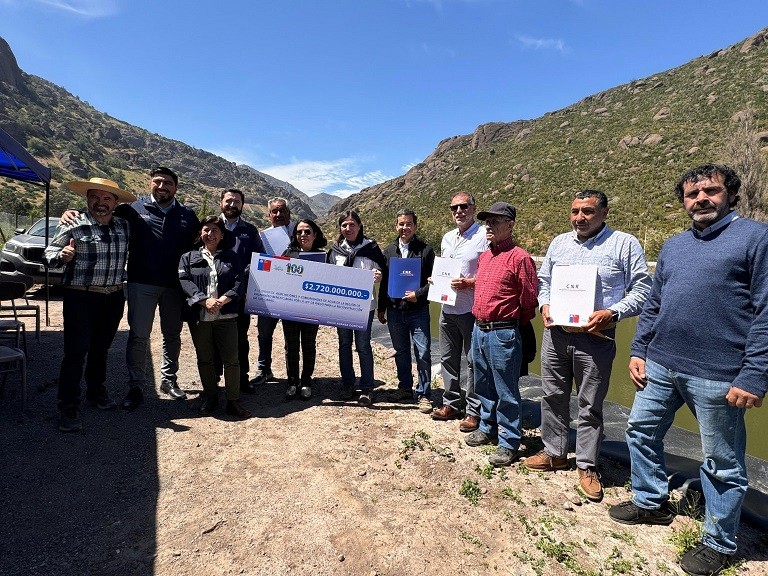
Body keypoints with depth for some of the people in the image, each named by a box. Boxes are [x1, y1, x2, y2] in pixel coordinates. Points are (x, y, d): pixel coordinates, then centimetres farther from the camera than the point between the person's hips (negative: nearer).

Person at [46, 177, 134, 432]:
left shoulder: (124, 226, 6)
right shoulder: (74, 225, -7)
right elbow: (49, 251, -5)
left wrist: (121, 277, 10)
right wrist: (62, 255, -24)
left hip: (114, 298, 5)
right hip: (80, 298, -4)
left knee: (101, 349, 18)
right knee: (76, 352, -4)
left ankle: (96, 391, 35)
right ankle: (68, 408, 6)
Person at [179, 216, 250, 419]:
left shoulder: (231, 257, 10)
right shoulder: (188, 257, 11)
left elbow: (239, 282, -1)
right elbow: (185, 281, -4)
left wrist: (222, 300, -17)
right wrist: (205, 300, -18)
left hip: (226, 316, -1)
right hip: (199, 316, 1)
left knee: (232, 359, -1)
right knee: (204, 359, 11)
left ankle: (233, 401, 10)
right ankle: (210, 398, 26)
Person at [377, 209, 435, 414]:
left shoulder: (426, 250, -2)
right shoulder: (388, 251, 10)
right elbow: (384, 282, 13)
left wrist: (418, 294, -17)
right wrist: (381, 309, 13)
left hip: (418, 311, -4)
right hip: (394, 311, 4)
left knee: (423, 353, -3)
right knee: (401, 352, 14)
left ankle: (423, 394, 10)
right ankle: (405, 387, 30)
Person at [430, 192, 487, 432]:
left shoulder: (484, 236, -9)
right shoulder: (447, 238, 15)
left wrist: (468, 283, -22)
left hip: (471, 310, -7)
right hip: (447, 308, 8)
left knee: (473, 362, 2)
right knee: (448, 358, 16)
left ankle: (474, 411, 16)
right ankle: (451, 404, 31)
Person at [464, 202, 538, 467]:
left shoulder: (519, 257, -12)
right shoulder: (484, 256, 12)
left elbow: (529, 300, -10)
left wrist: (511, 324, 2)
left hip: (503, 333, -8)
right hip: (479, 329, 8)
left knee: (506, 392, 4)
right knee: (483, 386, 20)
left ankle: (509, 442, 19)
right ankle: (488, 428, 38)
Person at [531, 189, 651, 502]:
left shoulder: (624, 244, -2)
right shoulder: (559, 242, 11)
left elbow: (642, 289, -5)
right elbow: (543, 279, 18)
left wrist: (612, 313, -18)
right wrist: (545, 304, 0)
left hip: (595, 337, -4)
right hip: (555, 333, 5)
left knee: (590, 405, 7)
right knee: (553, 397, 14)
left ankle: (587, 466, 24)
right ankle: (555, 452, 32)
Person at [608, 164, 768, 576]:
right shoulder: (673, 246, 14)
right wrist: (638, 351, 9)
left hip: (717, 376, -6)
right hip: (660, 366, 7)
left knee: (722, 463, 10)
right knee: (641, 431, 17)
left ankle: (718, 543, 30)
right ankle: (651, 502, 39)